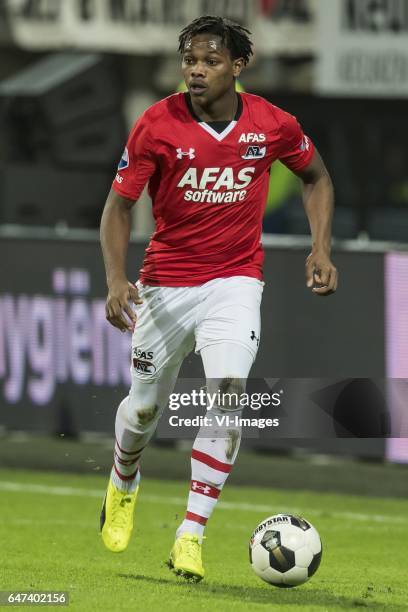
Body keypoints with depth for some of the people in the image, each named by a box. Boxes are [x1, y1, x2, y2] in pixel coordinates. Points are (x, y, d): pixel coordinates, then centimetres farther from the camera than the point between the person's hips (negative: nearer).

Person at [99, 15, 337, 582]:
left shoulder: (273, 125, -8)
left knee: (228, 393, -20)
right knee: (145, 407, 9)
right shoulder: (157, 125, -12)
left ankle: (191, 537, -15)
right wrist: (116, 279, -22)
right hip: (165, 283, 0)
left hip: (236, 279, 0)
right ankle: (123, 483, 46)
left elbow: (316, 176, 12)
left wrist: (321, 248, 0)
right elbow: (119, 204, -7)